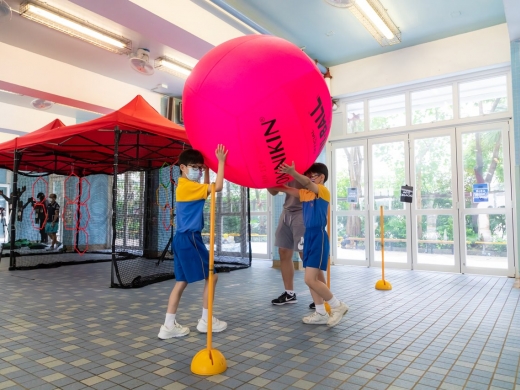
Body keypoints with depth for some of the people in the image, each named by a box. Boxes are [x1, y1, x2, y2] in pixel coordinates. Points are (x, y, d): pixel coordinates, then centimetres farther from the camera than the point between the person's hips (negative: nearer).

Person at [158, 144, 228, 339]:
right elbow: (217, 187, -23)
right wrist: (221, 162, -18)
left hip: (184, 238, 10)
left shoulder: (187, 186, 14)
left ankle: (169, 325, 12)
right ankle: (206, 320, 12)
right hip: (190, 238, -10)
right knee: (211, 276, 2)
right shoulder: (188, 186, -15)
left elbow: (206, 191, 26)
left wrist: (207, 170, 18)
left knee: (182, 281, 10)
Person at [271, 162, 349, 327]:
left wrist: (292, 172, -45)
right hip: (309, 236, 9)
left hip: (319, 237, -9)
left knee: (310, 279, -11)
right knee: (314, 278, 12)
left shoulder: (323, 191, -8)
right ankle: (321, 313, 23)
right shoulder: (305, 193, 15)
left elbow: (307, 183, -29)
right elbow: (285, 189, 8)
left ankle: (338, 306, 6)